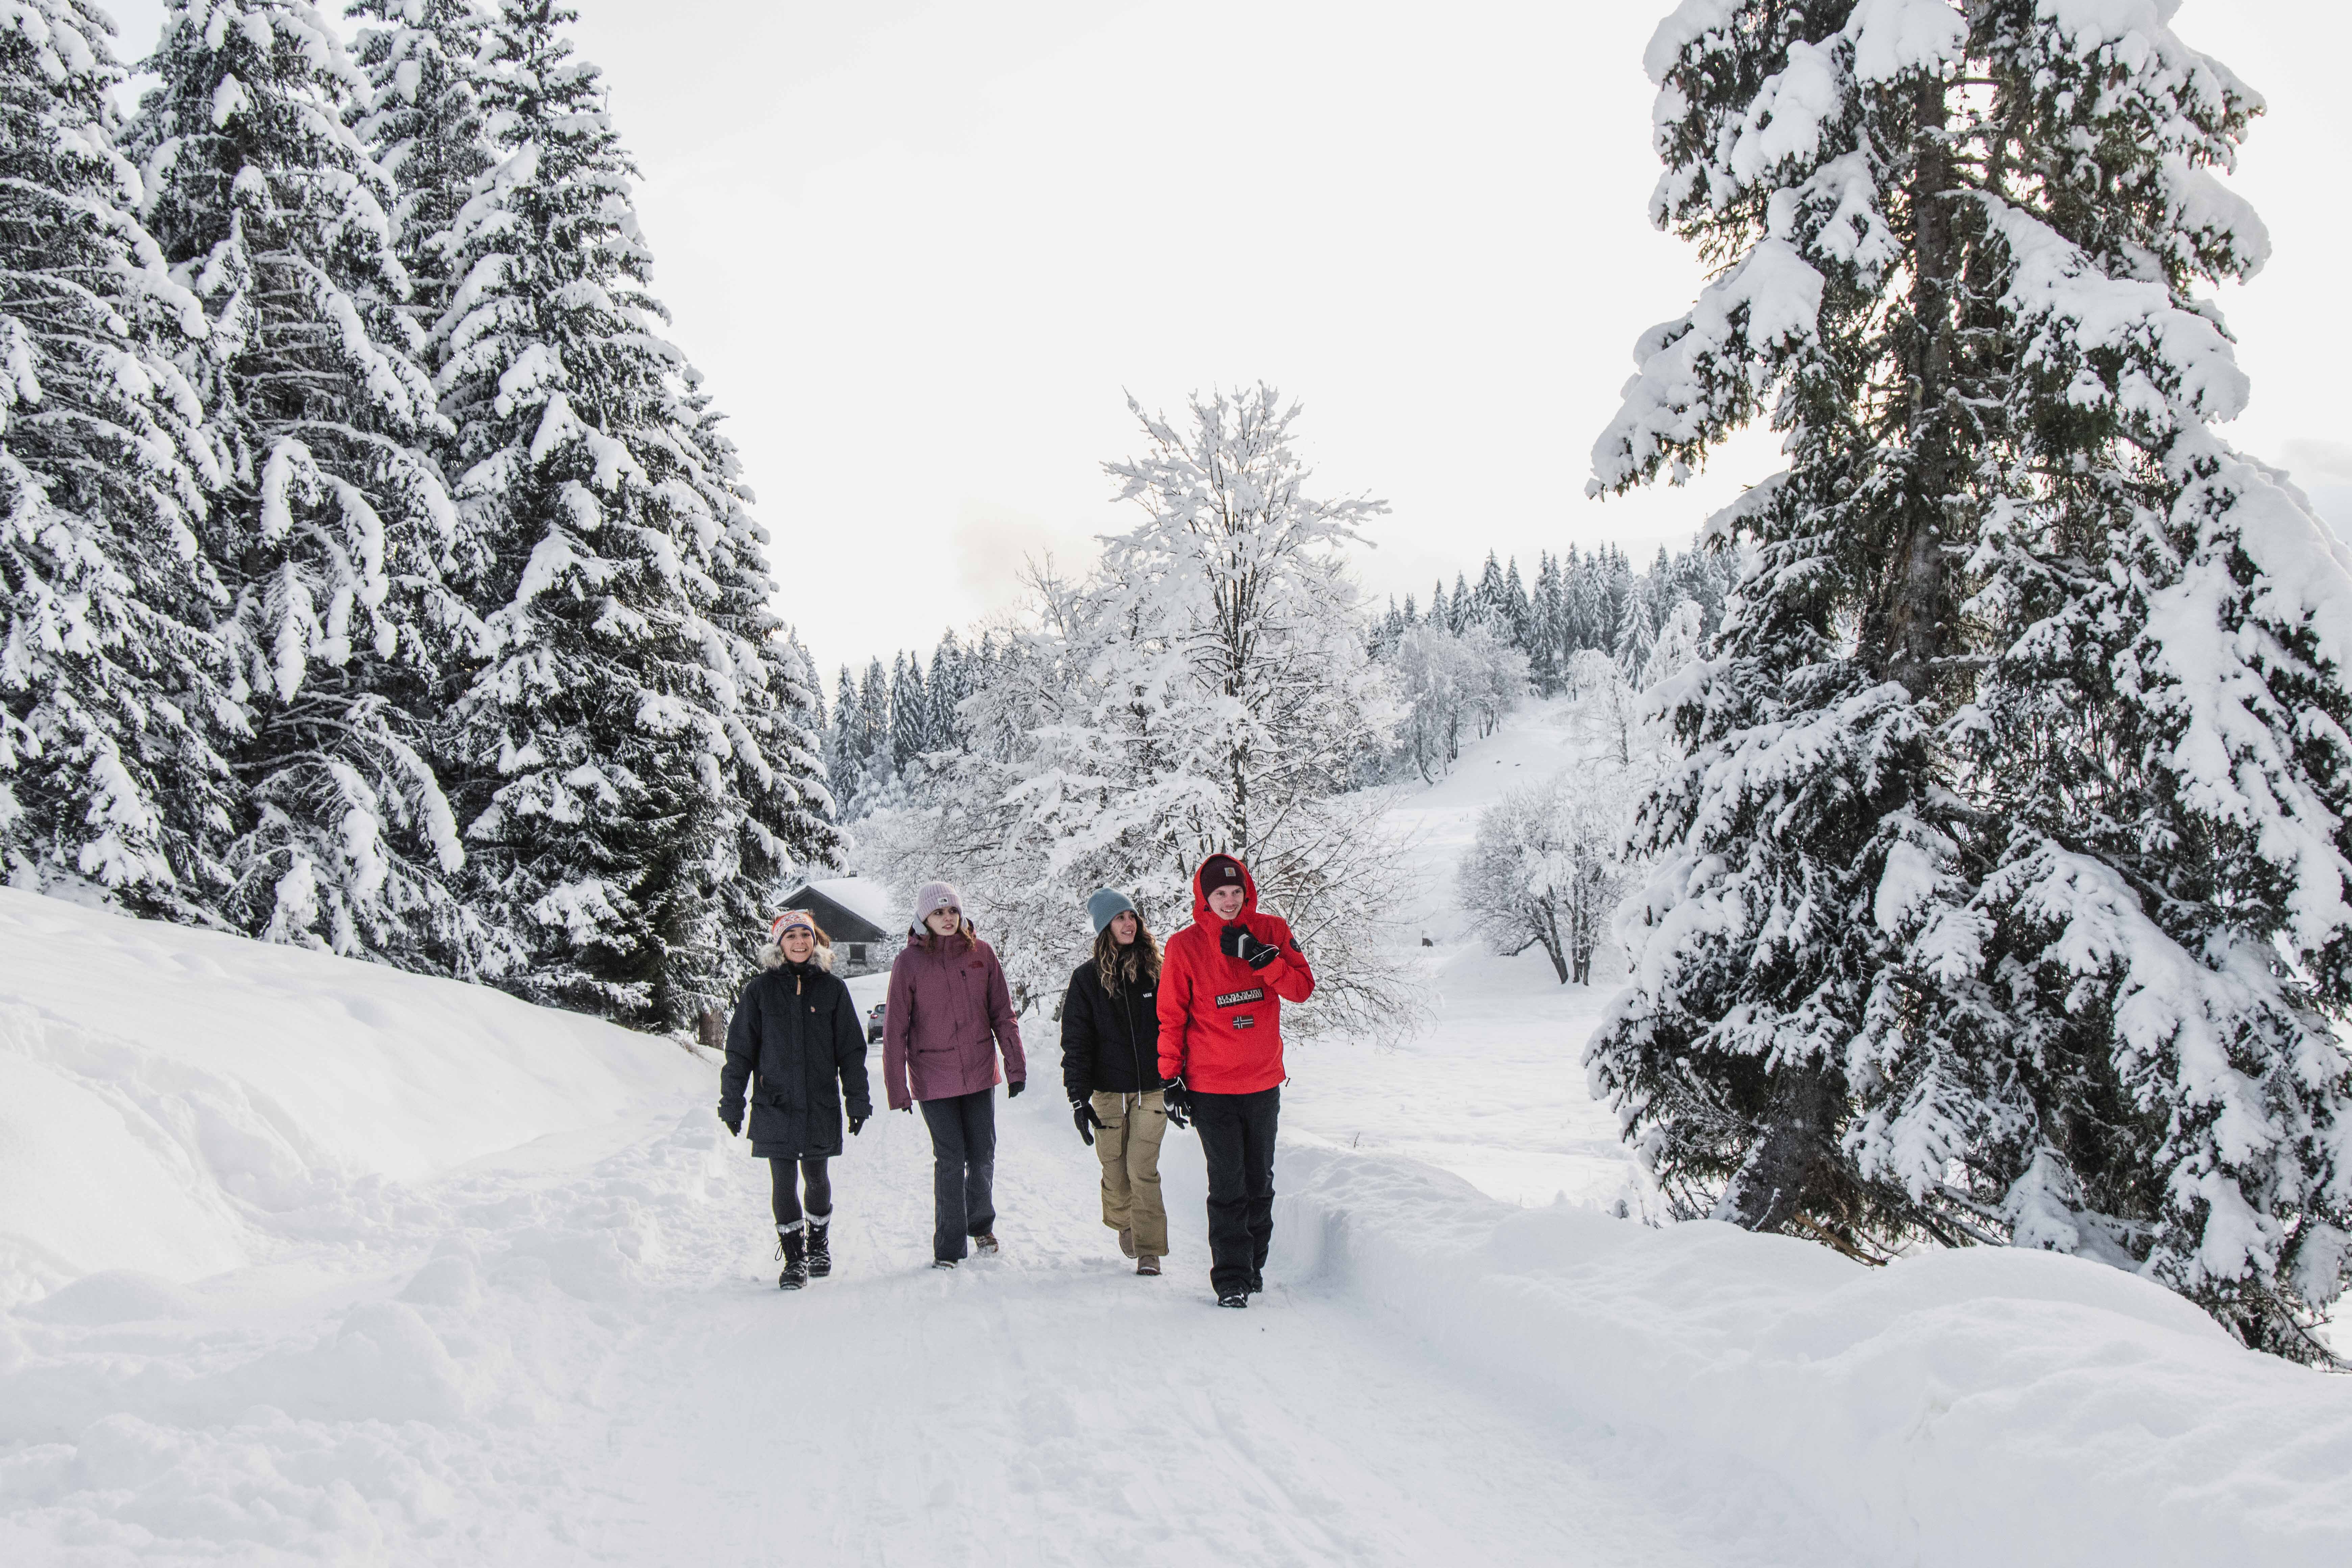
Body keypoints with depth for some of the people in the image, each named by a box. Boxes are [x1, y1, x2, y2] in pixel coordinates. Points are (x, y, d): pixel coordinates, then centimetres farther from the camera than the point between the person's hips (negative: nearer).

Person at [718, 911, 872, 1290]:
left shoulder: (832, 988, 5)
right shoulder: (761, 990, 2)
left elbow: (851, 1048, 8)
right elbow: (740, 1049, 5)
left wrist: (858, 1098, 5)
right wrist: (731, 1102, 3)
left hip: (821, 1104, 1)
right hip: (775, 1105, -1)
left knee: (816, 1177, 10)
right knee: (783, 1181, -2)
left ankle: (819, 1245, 31)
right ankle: (794, 1258, 8)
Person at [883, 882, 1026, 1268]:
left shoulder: (982, 953, 1)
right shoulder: (908, 962, -6)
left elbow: (1003, 1014, 7)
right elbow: (895, 1029, -3)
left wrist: (1015, 1065, 5)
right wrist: (897, 1088, -4)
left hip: (980, 1074, 3)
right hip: (934, 1080, -2)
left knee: (983, 1156, 10)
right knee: (950, 1161, -3)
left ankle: (981, 1225, 34)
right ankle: (949, 1247, 9)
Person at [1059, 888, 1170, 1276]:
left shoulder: (1155, 969, 4)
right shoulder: (1088, 978, 1)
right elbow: (1076, 1041, 0)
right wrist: (1078, 1097, -7)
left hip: (1152, 1088, 0)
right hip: (1108, 1090, 0)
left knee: (1143, 1169, -8)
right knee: (1115, 1168, 6)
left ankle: (1149, 1251, 0)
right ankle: (1123, 1222, 34)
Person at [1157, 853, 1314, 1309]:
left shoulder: (1271, 931, 0)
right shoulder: (1184, 947, -5)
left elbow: (1302, 988, -7)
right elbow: (1171, 1017, -1)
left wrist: (1260, 957, -21)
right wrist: (1172, 1078, -3)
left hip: (1263, 1083, 3)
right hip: (1210, 1088, -3)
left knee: (1260, 1183, 13)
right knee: (1228, 1186, -5)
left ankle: (1254, 1265, 28)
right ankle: (1231, 1279, 1)